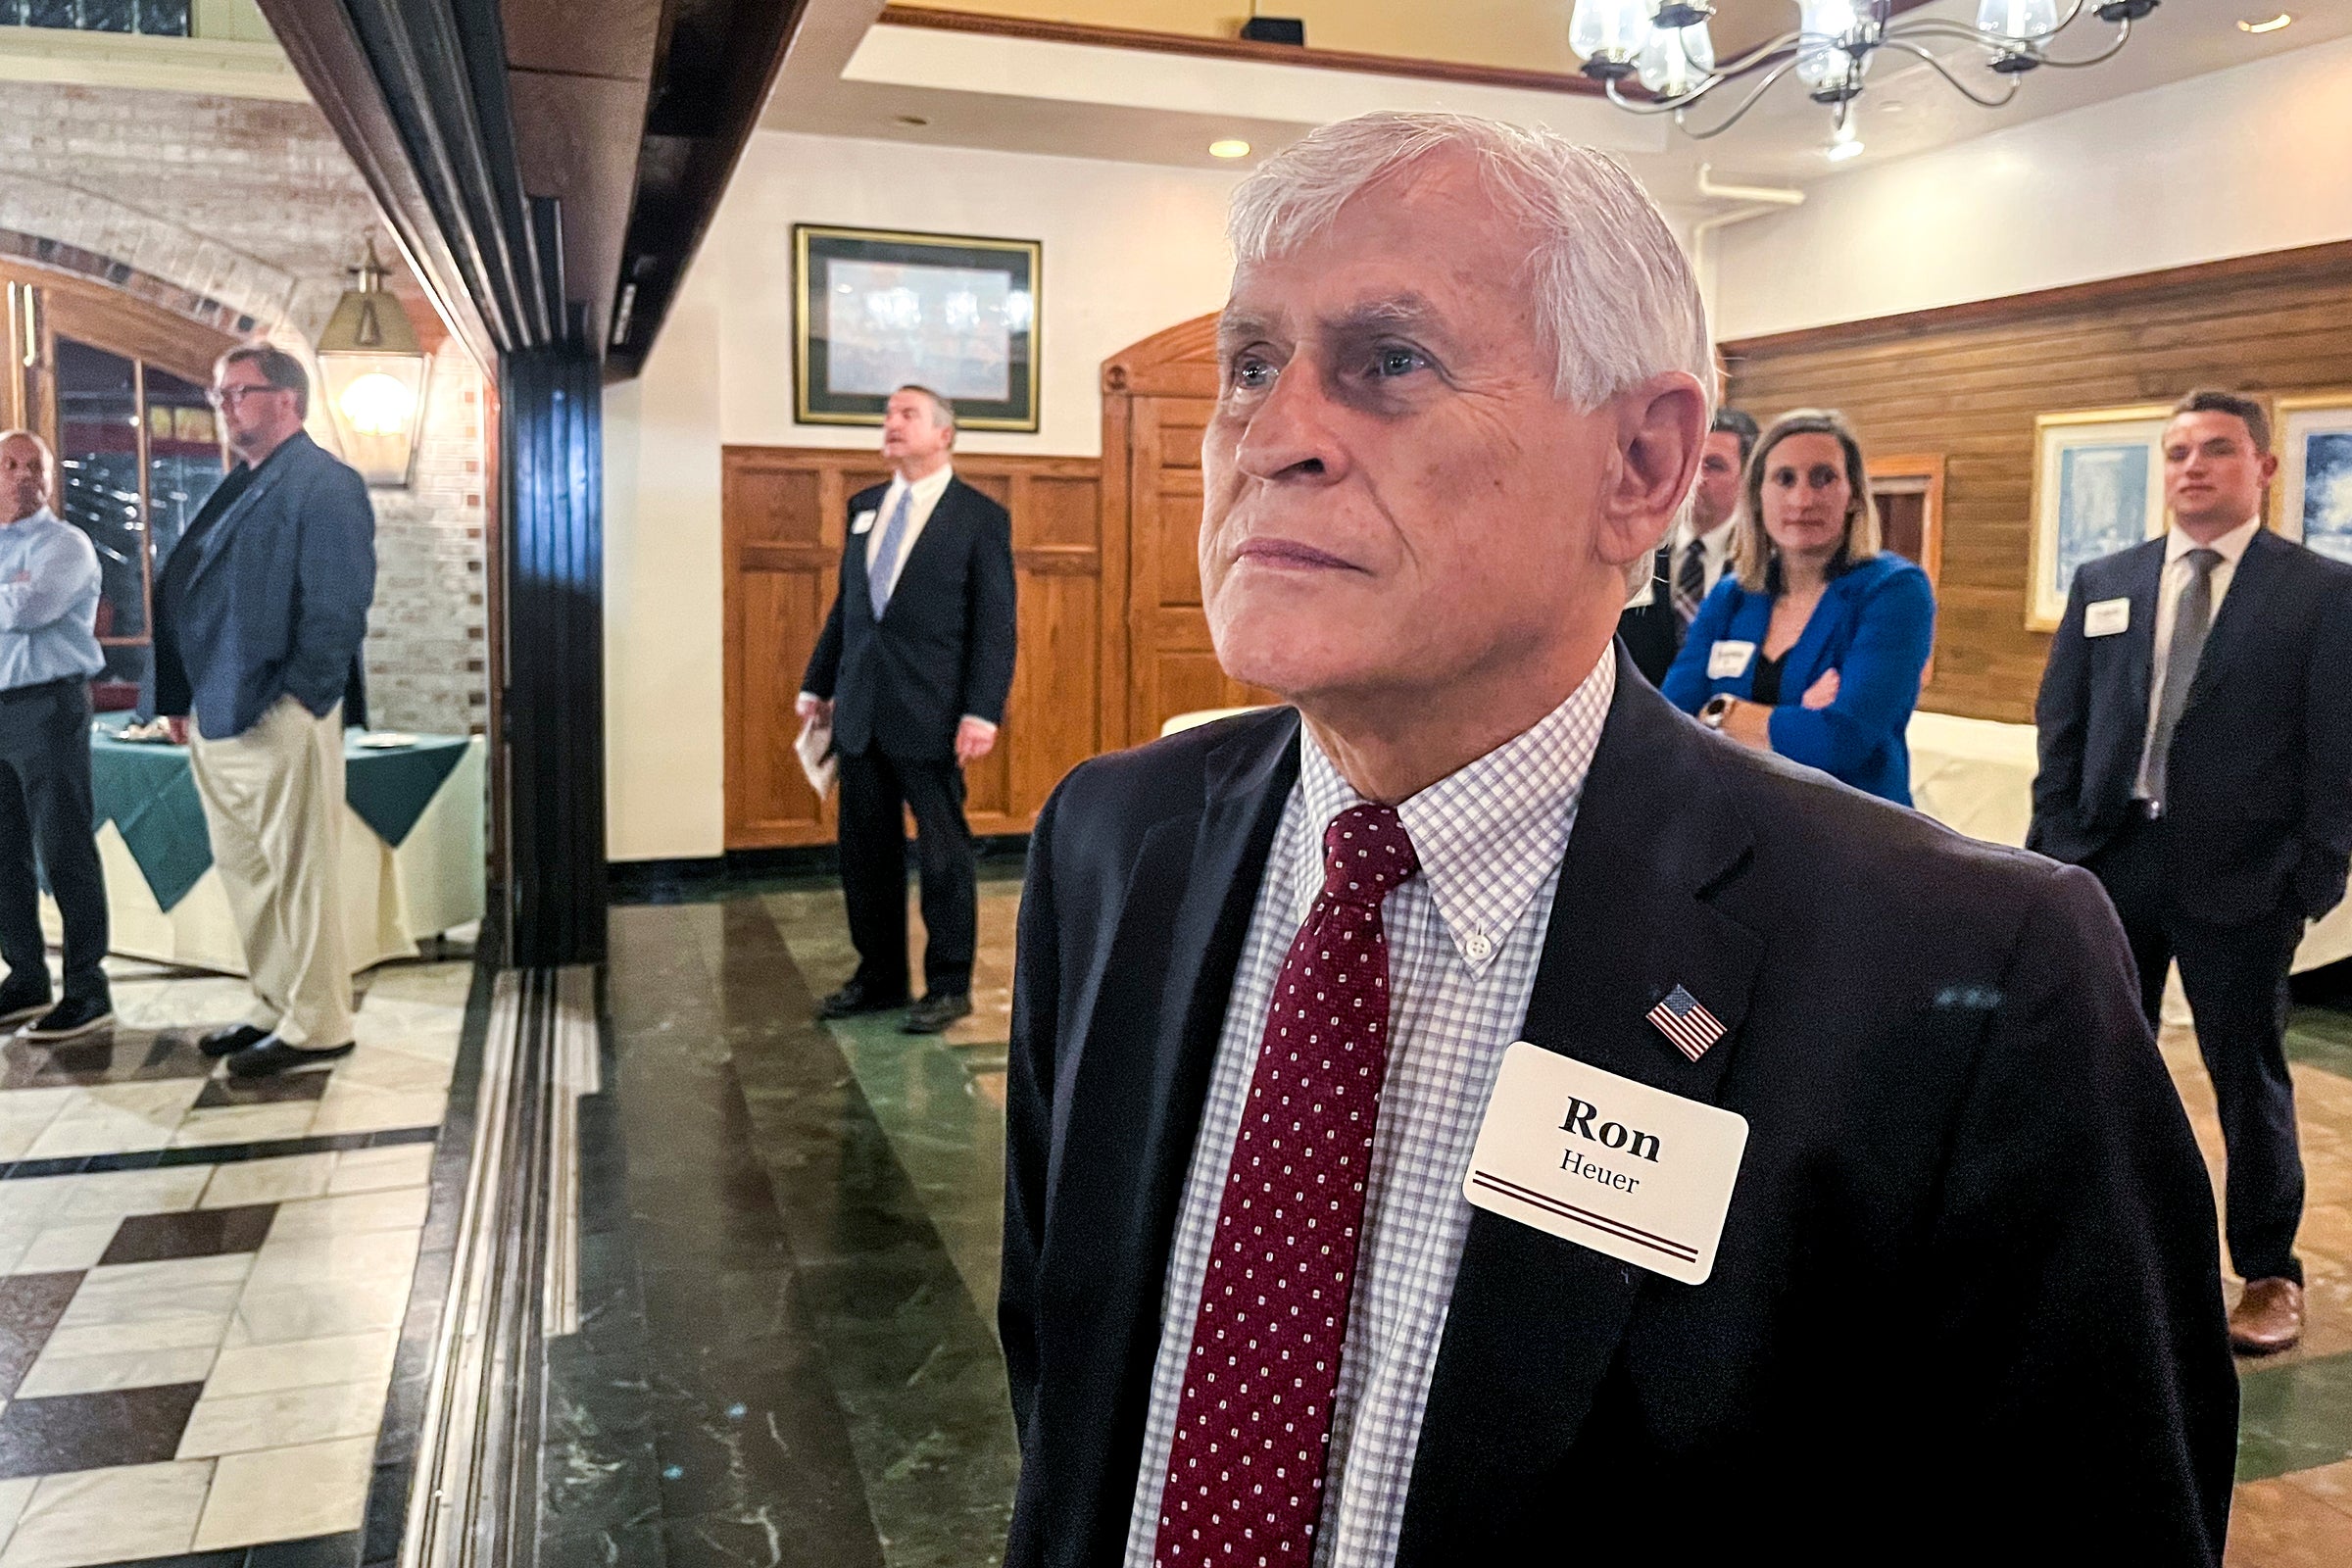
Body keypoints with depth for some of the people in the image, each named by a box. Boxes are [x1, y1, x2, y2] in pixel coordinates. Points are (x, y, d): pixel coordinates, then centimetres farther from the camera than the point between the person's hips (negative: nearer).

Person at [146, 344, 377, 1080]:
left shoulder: (324, 485, -8)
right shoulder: (240, 488, 20)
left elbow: (337, 607, -16)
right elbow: (192, 597, 22)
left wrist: (294, 702, -18)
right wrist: (186, 701, 13)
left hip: (278, 718, -9)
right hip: (218, 717, 9)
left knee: (299, 876, -2)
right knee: (245, 874, 15)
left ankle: (316, 1027, 6)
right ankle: (274, 1008, 26)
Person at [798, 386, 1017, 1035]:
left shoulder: (980, 517, -4)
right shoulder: (863, 507, 13)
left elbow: (995, 624, -8)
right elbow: (844, 604, 17)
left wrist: (983, 712, -16)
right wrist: (817, 684, 14)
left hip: (930, 714, -6)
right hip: (860, 712, 6)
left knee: (942, 852, 3)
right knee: (865, 849, 11)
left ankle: (949, 985, 15)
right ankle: (879, 977, 24)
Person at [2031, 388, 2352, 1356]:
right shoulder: (2102, 582, 8)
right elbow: (2060, 726, 7)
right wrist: (2052, 848, 0)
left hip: (2242, 876, -3)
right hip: (2110, 862, 3)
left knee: (2248, 1076, 9)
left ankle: (2269, 1274, 27)